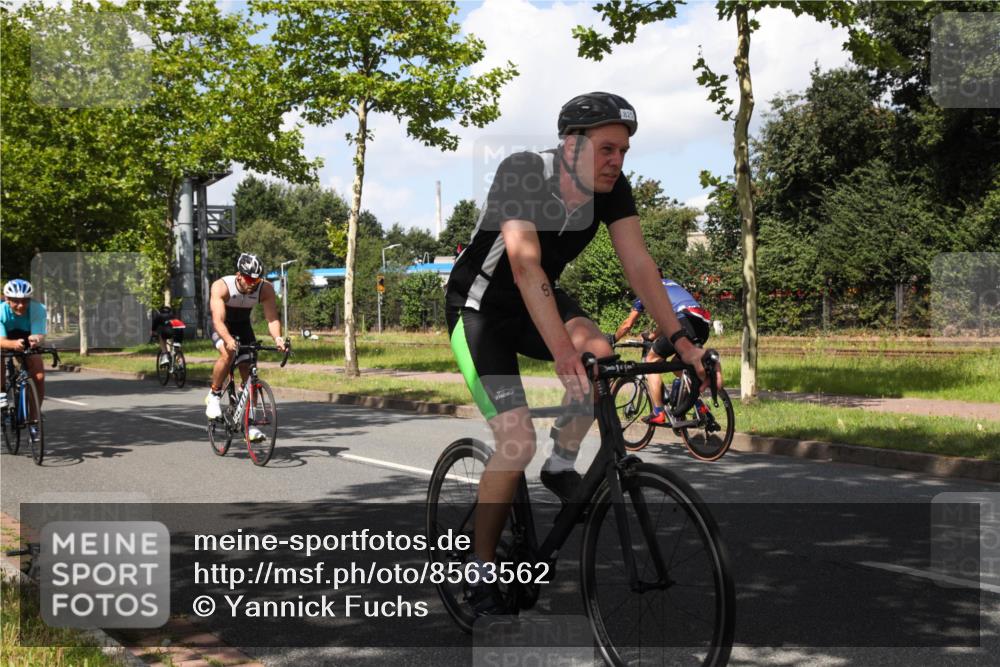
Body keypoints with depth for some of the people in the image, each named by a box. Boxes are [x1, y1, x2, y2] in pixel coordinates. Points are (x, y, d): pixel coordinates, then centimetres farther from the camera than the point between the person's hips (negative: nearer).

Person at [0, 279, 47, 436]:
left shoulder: (38, 309, -30)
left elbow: (40, 335, -40)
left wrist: (36, 340, -65)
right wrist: (14, 344, -64)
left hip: (27, 342, 1)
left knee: (39, 375, -18)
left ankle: (33, 419, -3)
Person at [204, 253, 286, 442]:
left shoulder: (265, 289, -25)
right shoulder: (221, 286, -32)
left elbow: (272, 318, -31)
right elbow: (218, 320, -41)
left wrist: (277, 338, -51)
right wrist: (229, 339, -59)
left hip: (243, 325, 3)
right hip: (221, 326, -3)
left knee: (249, 372, -5)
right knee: (228, 353, -33)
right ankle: (214, 396, -11)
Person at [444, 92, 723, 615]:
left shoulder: (612, 188, -12)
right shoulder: (522, 173, -29)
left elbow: (638, 263, -15)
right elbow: (526, 266, -39)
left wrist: (678, 338, -24)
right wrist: (563, 352, -48)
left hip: (538, 300, 5)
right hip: (480, 307, -5)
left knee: (599, 354, -27)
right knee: (518, 443, -16)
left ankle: (562, 466, -1)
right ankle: (480, 571, 3)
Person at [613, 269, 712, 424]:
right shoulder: (672, 285, 37)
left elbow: (627, 324, 20)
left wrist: (612, 340, 36)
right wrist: (651, 337, 59)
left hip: (685, 322, -7)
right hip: (704, 325, 7)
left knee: (651, 360, 7)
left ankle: (658, 413, -2)